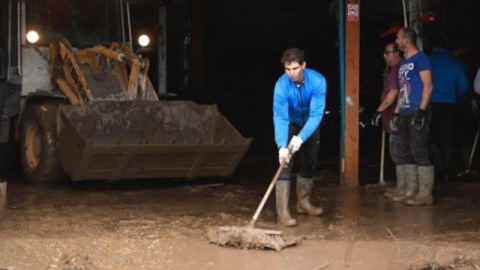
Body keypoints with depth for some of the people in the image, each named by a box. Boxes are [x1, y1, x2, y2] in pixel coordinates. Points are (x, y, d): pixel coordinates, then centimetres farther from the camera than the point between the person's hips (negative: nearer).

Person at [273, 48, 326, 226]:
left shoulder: (318, 81, -29)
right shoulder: (282, 85, -31)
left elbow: (316, 114, -33)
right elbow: (280, 117, -34)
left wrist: (301, 137, -45)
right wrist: (282, 146, -47)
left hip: (310, 125, 2)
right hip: (290, 125, -2)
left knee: (309, 163, 11)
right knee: (285, 164, -15)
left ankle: (303, 203, 30)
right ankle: (282, 212, -19)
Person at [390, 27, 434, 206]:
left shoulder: (421, 59, -6)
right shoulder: (403, 62, 18)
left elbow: (428, 86, -12)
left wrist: (421, 111, -19)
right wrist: (397, 112, 17)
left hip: (417, 113, -9)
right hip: (405, 114, 9)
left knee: (419, 152, -9)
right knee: (409, 154, 10)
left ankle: (425, 194, -7)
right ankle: (410, 191, 15)